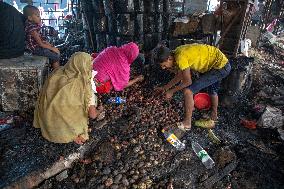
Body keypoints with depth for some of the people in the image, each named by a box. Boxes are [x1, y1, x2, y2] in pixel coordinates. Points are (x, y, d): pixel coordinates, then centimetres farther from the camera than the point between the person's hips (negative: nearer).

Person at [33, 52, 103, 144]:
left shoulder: (57, 73, -6)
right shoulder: (84, 85, -19)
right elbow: (92, 115, -15)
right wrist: (100, 110, 8)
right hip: (63, 132, -5)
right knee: (92, 97, 9)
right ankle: (73, 133, 7)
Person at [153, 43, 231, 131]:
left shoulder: (180, 57, -26)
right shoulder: (177, 53, 1)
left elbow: (187, 82, -19)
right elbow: (179, 76, 12)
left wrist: (171, 91, -8)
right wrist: (165, 87, 12)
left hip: (220, 67, -10)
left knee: (188, 91, -14)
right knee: (212, 90, 33)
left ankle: (187, 124, 1)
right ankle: (214, 116, 56)